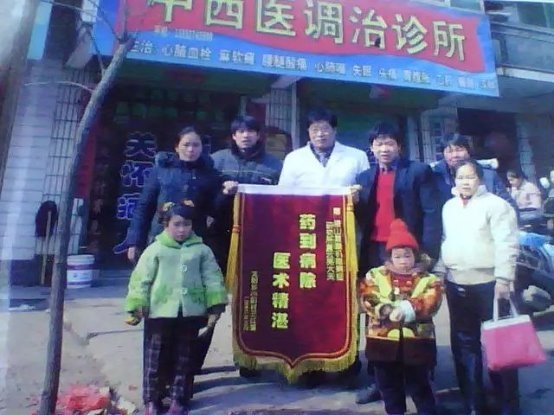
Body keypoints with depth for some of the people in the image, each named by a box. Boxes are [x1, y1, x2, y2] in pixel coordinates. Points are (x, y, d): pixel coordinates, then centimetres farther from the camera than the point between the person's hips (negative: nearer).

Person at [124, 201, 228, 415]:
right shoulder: (155, 249, -1)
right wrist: (136, 307, -7)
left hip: (191, 313, 2)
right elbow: (140, 280, -2)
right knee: (155, 357, 8)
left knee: (184, 358, 12)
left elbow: (213, 279, 3)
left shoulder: (202, 250, 3)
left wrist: (215, 307, -2)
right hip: (160, 312, -1)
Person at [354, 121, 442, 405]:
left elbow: (432, 212, -4)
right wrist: (354, 203, -7)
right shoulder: (364, 178, 15)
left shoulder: (418, 171, 2)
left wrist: (429, 252, -12)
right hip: (373, 253, 4)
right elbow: (362, 217, 14)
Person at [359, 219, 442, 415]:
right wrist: (388, 310, -25)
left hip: (416, 341, -1)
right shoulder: (375, 275, 1)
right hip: (384, 340, 1)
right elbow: (368, 299, -10)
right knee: (389, 385, 17)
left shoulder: (428, 279, 1)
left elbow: (430, 302, -14)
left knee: (419, 385, 14)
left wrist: (407, 309, -29)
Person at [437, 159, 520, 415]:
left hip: (488, 283, -5)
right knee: (463, 343, 12)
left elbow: (506, 245, -11)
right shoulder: (448, 207, 11)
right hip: (456, 285, 5)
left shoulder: (496, 204, -5)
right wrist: (439, 273, 9)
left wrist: (503, 279, -17)